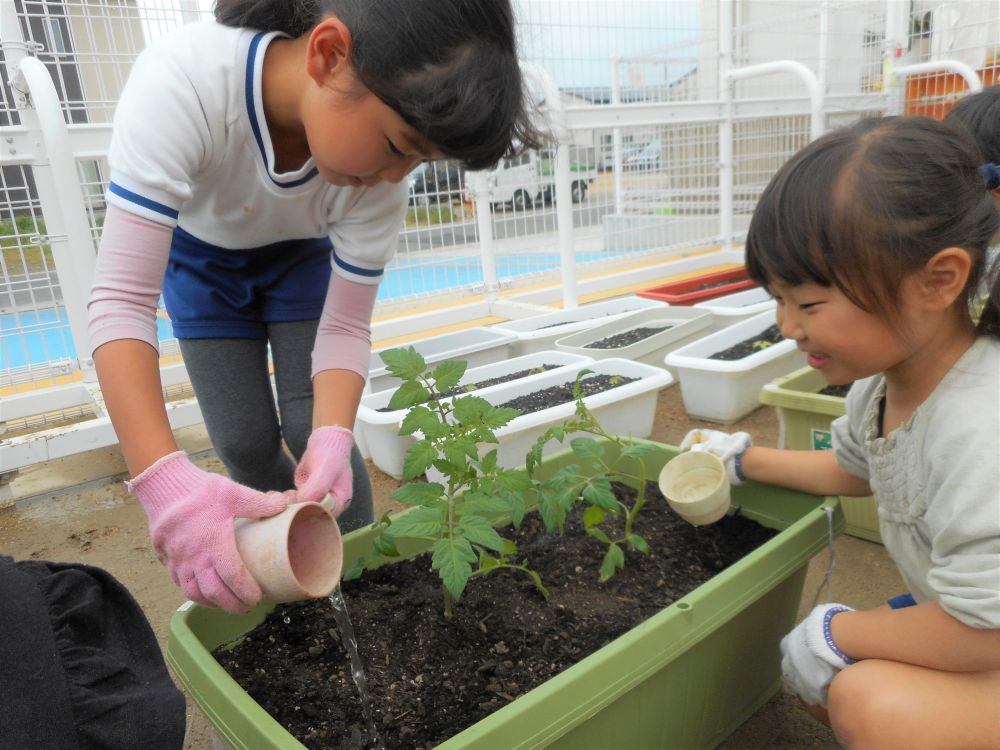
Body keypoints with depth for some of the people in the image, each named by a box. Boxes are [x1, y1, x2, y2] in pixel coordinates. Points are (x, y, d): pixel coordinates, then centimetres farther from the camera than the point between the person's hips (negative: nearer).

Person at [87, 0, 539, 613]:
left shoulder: (380, 169, -32)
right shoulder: (179, 82, -41)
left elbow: (346, 326, -24)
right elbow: (123, 301, -42)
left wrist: (333, 439, -42)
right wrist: (166, 480, -53)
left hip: (303, 258, 1)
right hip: (202, 258, 0)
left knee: (313, 431, -10)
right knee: (245, 443, -4)